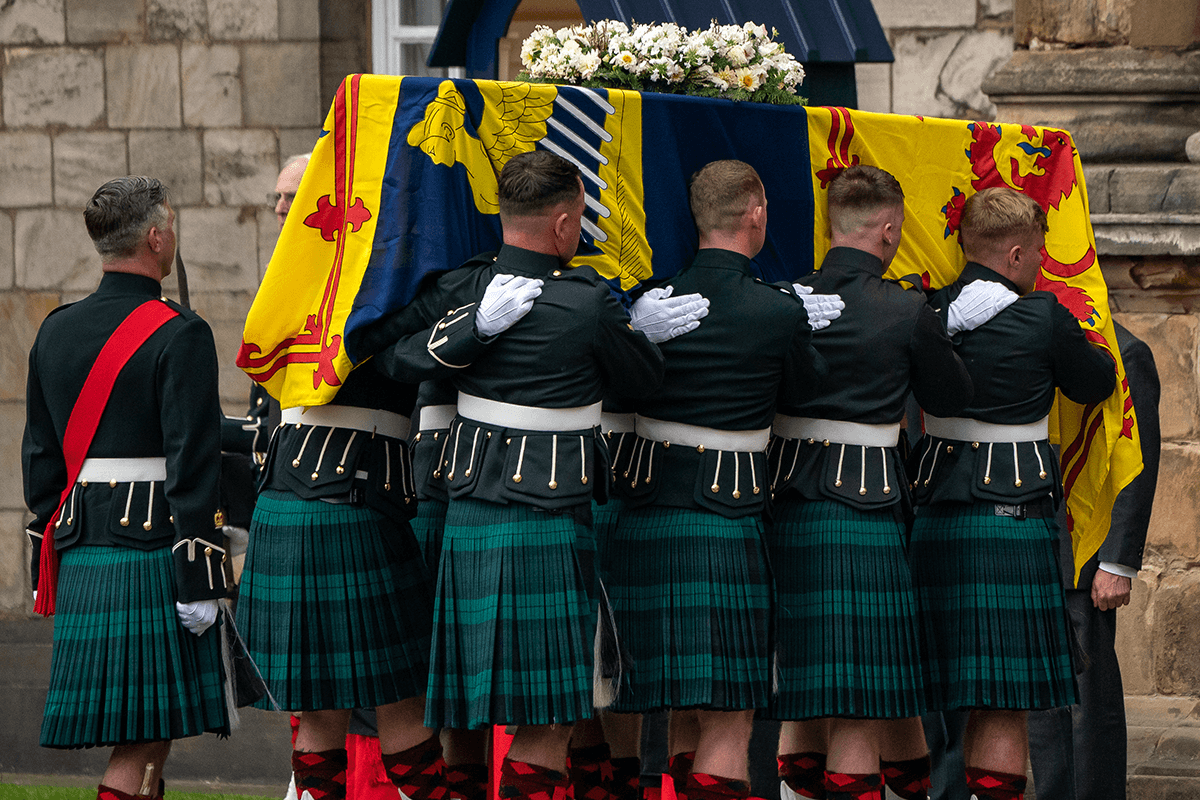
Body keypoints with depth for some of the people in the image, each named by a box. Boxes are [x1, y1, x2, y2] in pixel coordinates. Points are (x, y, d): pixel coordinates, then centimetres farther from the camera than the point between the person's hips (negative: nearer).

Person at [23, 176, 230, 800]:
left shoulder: (55, 332, 12)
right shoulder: (179, 336, -9)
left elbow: (40, 459, 15)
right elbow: (192, 464, -14)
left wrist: (49, 570, 21)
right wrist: (200, 580, -13)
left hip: (80, 559, 7)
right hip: (155, 552, -7)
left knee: (142, 733, 13)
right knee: (145, 736, -7)